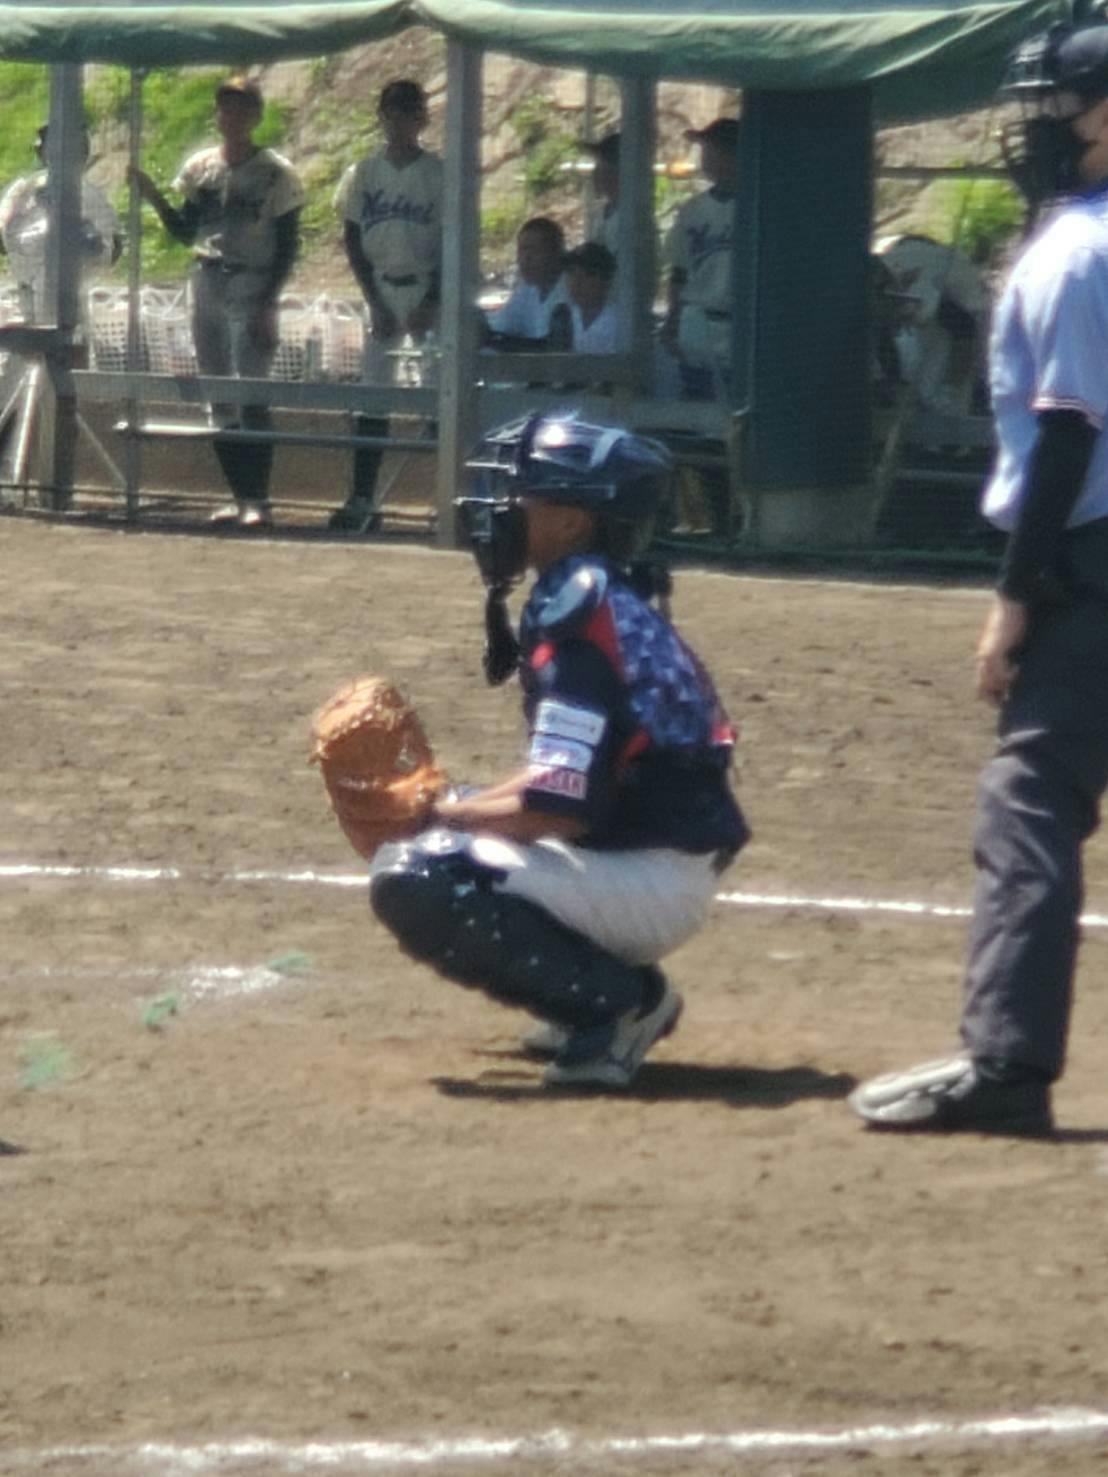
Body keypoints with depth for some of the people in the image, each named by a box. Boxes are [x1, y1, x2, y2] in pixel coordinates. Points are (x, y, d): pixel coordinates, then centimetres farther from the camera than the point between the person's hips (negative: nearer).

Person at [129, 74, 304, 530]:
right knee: (219, 398, 6)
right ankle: (239, 494, 10)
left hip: (251, 287, -6)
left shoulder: (275, 173, -4)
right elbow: (185, 231, 16)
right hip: (206, 283, 6)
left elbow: (287, 245, -5)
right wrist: (155, 199, -1)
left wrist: (268, 302, -13)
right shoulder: (200, 168, 10)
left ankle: (258, 497, -13)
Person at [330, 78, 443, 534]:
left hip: (428, 290, -3)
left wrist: (431, 303, -11)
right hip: (382, 288, 3)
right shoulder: (365, 174, 5)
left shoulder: (437, 174, -3)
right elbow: (352, 241, 6)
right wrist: (375, 302, -2)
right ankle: (361, 497, -2)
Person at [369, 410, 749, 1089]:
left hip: (652, 883, -10)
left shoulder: (582, 620, -19)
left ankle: (620, 1001, -11)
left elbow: (556, 809, -24)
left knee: (412, 882, -20)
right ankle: (623, 993, 15)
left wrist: (442, 811, -10)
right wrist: (449, 806, 8)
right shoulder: (606, 601, 12)